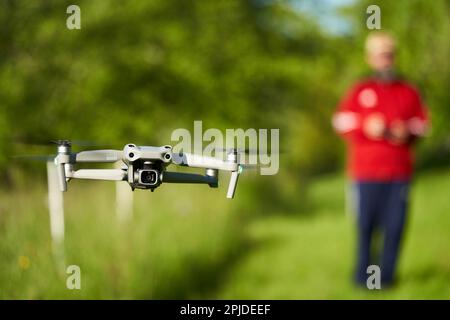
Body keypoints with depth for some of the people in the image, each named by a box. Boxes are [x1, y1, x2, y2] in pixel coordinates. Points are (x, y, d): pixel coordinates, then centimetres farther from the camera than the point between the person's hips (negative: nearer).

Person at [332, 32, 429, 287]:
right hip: (366, 171, -1)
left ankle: (387, 274, 4)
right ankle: (364, 274, 7)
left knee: (395, 224, -4)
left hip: (400, 172, 1)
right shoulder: (360, 91, 7)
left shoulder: (409, 92, 11)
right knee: (365, 223, -4)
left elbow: (422, 122, 13)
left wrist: (408, 132, -7)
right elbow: (342, 122, 4)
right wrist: (366, 128, -12)